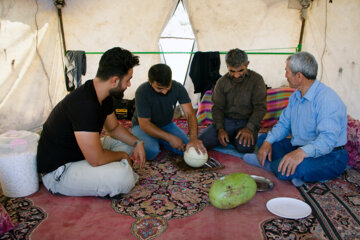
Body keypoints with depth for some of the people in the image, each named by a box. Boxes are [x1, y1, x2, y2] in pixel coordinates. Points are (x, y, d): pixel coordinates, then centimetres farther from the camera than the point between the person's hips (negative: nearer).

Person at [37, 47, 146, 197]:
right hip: (57, 172, -10)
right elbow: (96, 159, -31)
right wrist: (122, 156, -11)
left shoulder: (103, 95, -2)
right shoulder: (84, 104, -33)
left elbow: (113, 128, 15)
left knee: (127, 141, 13)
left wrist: (137, 143, -1)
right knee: (123, 177, -30)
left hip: (80, 153, 10)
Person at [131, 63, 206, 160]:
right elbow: (144, 123, -25)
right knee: (151, 152, -33)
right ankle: (153, 142, 3)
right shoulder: (142, 92, -27)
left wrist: (194, 138, -38)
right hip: (143, 126, -4)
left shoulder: (178, 88, -17)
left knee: (186, 148, -16)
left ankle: (160, 142, 9)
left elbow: (190, 114, -21)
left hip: (166, 124, 4)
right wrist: (170, 138, -31)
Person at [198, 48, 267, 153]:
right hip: (226, 120, 3)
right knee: (202, 142, -20)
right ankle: (230, 138, 7)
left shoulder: (256, 79, -1)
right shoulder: (222, 82, 8)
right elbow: (217, 107, 6)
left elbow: (260, 107, -7)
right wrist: (220, 128, -11)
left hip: (247, 121, -2)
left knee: (244, 147, -32)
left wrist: (249, 128, -23)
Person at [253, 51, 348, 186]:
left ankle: (269, 166, -4)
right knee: (263, 140, 6)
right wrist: (268, 142, -8)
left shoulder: (327, 98, -22)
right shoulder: (296, 96, 9)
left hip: (329, 156, -9)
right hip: (298, 148, 9)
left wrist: (302, 152, -50)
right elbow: (283, 124, 11)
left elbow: (328, 138, -33)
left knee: (293, 167, -35)